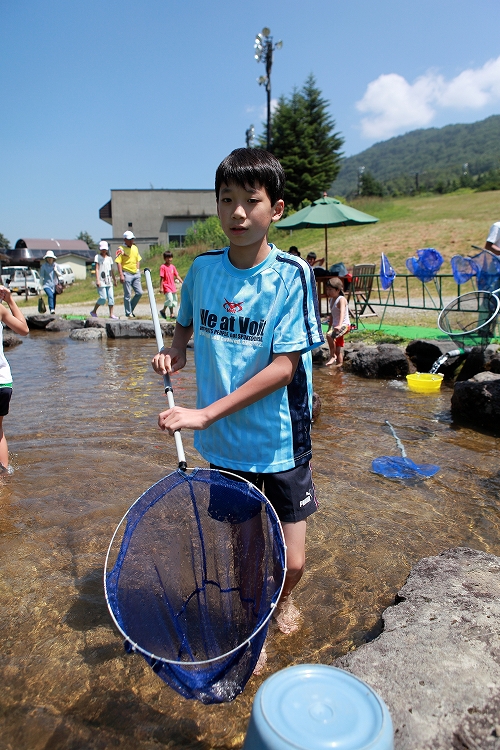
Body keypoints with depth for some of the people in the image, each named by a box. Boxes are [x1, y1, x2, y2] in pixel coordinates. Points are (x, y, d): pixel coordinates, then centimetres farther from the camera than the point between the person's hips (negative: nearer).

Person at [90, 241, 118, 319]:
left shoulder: (109, 258, 15)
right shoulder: (97, 257, 1)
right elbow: (97, 269, -6)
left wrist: (114, 280, 19)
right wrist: (97, 280, -15)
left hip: (109, 281, 6)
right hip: (101, 281, -5)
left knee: (111, 297, -1)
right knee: (103, 298, -12)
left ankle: (111, 314, 2)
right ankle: (94, 311, 6)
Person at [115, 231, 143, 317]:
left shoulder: (135, 248, 13)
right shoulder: (121, 249, -7)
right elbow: (118, 262, -11)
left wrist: (138, 270, 11)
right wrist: (121, 275, -17)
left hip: (136, 274, 6)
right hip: (127, 274, -6)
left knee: (139, 293, 4)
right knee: (128, 295, -1)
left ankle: (131, 309, 21)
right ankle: (128, 313, 10)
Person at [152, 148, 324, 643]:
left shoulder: (291, 274, -13)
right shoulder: (202, 268, 0)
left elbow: (284, 366, -18)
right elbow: (186, 323, 20)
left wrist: (206, 413, -21)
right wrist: (174, 350, -3)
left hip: (279, 443, -3)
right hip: (221, 442, 3)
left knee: (291, 562, 4)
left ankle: (282, 600, 41)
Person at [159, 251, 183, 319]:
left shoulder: (172, 266, 8)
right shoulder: (163, 267, -9)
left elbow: (177, 276, 11)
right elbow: (161, 278, -10)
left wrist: (182, 282, 3)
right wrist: (161, 287, -12)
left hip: (172, 286, 7)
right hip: (166, 286, -7)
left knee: (174, 299, 10)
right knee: (169, 299, -19)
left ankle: (172, 314, 19)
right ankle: (163, 311, 2)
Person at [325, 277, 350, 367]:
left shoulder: (341, 299, -15)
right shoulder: (331, 300, 11)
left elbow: (342, 312, -32)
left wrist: (339, 325, -46)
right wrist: (329, 327, 23)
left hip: (344, 325, -9)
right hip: (335, 326, 9)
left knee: (329, 335, -33)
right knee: (338, 349, 13)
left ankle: (332, 356, -19)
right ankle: (339, 364, 22)